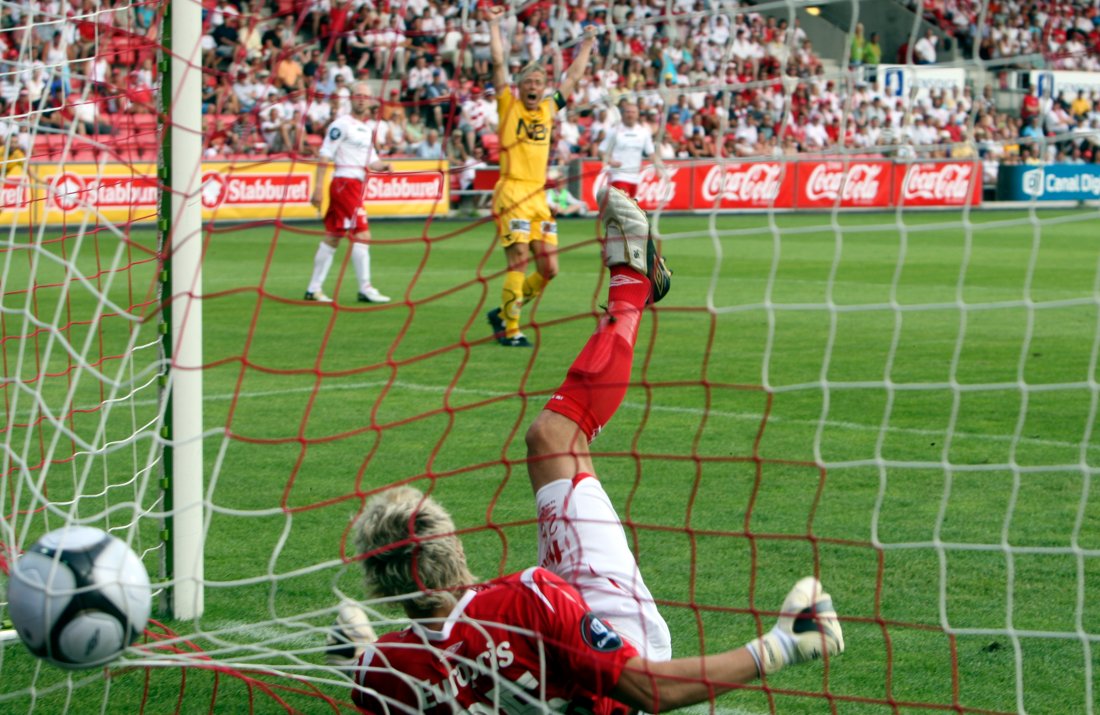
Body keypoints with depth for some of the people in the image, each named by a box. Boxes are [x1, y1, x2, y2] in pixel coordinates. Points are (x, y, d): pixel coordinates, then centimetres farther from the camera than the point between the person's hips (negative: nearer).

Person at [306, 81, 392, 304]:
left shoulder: (367, 130, 18)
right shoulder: (342, 124, -8)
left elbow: (371, 161, 24)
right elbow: (325, 156, -11)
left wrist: (383, 165, 1)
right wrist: (317, 188, -17)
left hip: (357, 186, 9)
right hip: (345, 183, -9)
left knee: (332, 238, 9)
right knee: (362, 234, -12)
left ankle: (314, 289, 12)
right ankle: (365, 289, -9)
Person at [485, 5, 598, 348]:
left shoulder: (548, 109, 17)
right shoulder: (508, 106, 3)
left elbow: (572, 77, 27)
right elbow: (499, 63, -3)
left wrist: (586, 46, 32)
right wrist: (494, 25, -4)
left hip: (539, 196, 6)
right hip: (512, 192, -6)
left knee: (548, 269, 3)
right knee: (518, 262, -12)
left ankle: (503, 312, 20)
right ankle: (510, 330, -5)